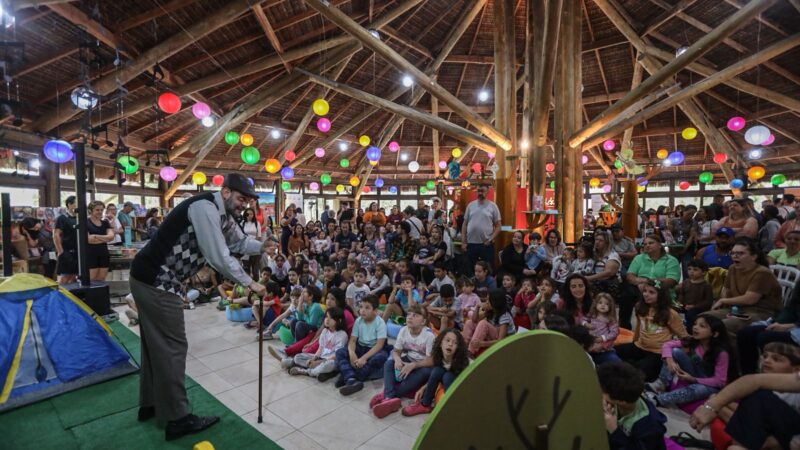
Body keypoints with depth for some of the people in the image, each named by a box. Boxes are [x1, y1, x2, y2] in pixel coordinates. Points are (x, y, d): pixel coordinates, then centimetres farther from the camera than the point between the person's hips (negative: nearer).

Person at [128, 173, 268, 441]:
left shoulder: (222, 215, 8)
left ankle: (150, 404, 38)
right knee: (172, 346, -1)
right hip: (157, 282, -10)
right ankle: (178, 419, 12)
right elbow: (219, 257, -25)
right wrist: (249, 283, -16)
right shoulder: (205, 207, -22)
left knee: (157, 343, 20)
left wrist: (262, 246, -2)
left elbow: (240, 242, 18)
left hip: (151, 279, 10)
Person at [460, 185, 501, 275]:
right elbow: (465, 225, 8)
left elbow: (498, 226, 0)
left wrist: (491, 240, -11)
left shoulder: (492, 206, -1)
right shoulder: (470, 205, 6)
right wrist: (463, 242, 2)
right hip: (471, 244, 2)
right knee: (470, 269, 13)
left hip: (486, 244, -2)